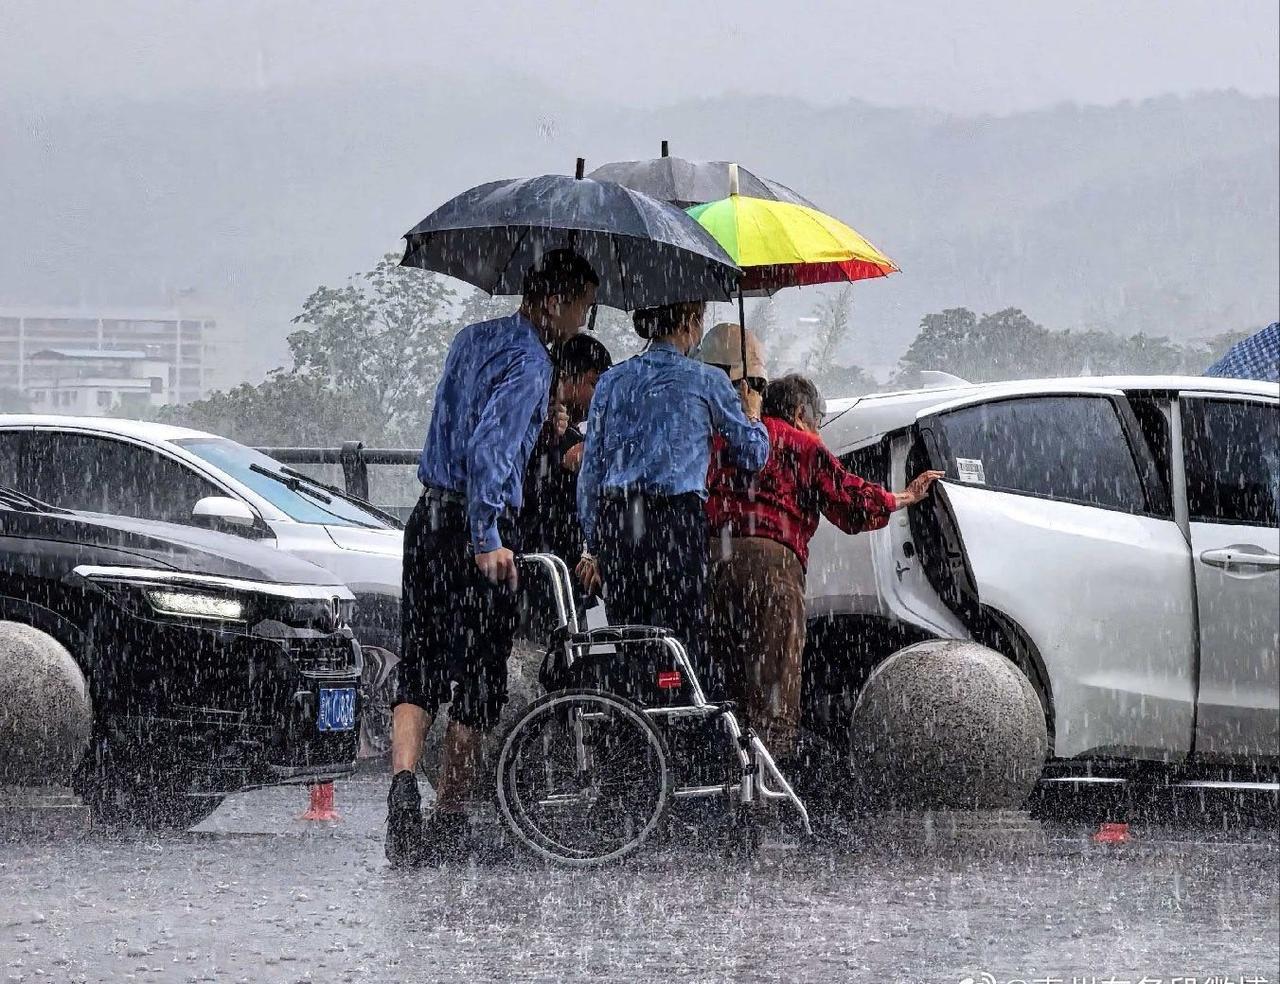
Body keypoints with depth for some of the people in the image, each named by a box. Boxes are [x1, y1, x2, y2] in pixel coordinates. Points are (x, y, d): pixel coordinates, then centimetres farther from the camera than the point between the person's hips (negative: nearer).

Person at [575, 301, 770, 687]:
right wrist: (752, 414, 33)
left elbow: (590, 471, 13)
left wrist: (592, 547, 17)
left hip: (614, 522, 4)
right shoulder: (706, 381, 3)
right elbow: (754, 453, 12)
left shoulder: (612, 381, 14)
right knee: (684, 640, -5)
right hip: (677, 518, -4)